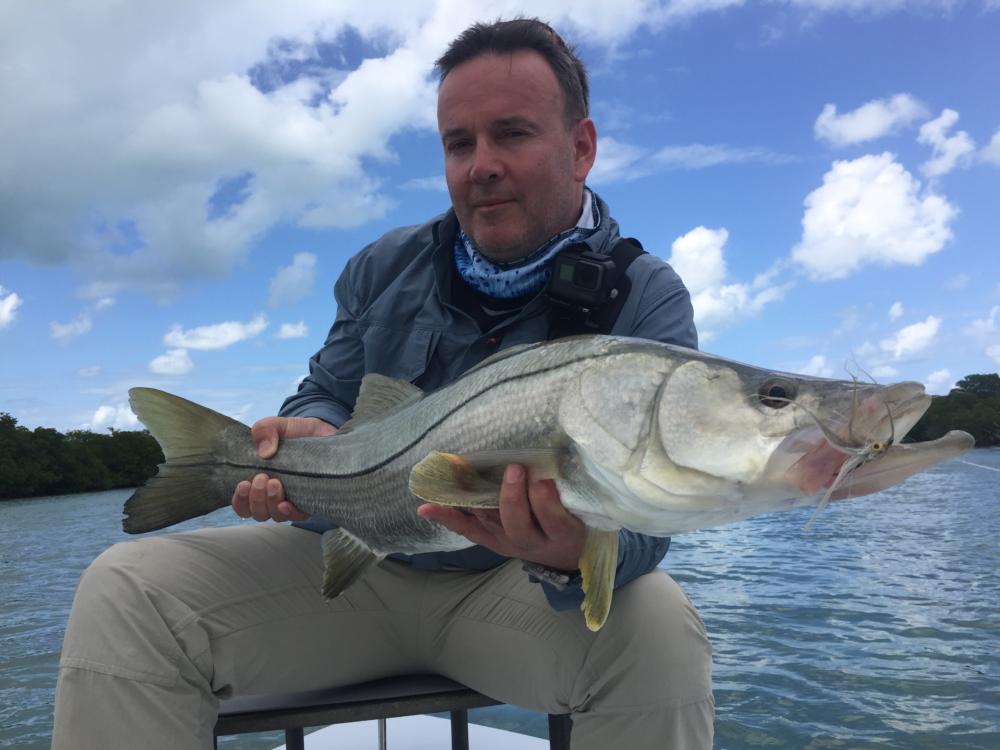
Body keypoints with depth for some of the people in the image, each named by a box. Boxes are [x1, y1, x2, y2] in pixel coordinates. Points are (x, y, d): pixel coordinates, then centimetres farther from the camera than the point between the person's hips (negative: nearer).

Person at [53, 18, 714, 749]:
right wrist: (311, 438, -18)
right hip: (354, 559, 3)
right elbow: (327, 395, 9)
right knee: (123, 591, -15)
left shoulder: (648, 300, -9)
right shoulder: (385, 269, 5)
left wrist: (578, 554, -44)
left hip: (512, 586, -2)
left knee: (661, 631, -32)